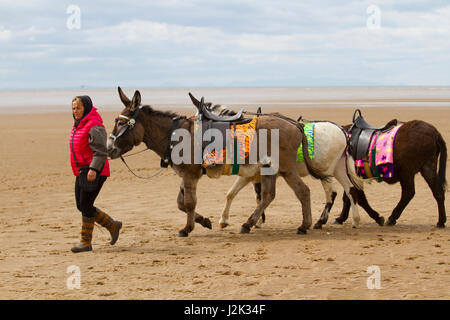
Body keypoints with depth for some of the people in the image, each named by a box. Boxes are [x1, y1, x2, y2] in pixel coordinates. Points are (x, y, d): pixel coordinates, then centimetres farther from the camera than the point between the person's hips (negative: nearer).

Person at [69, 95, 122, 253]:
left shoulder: (94, 127, -15)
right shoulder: (78, 125, 15)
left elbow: (101, 152, -22)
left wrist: (93, 169, -31)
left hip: (94, 173, -10)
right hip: (81, 172, 10)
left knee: (86, 205, -7)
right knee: (81, 206, 10)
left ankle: (86, 242, 1)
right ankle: (113, 225, 23)